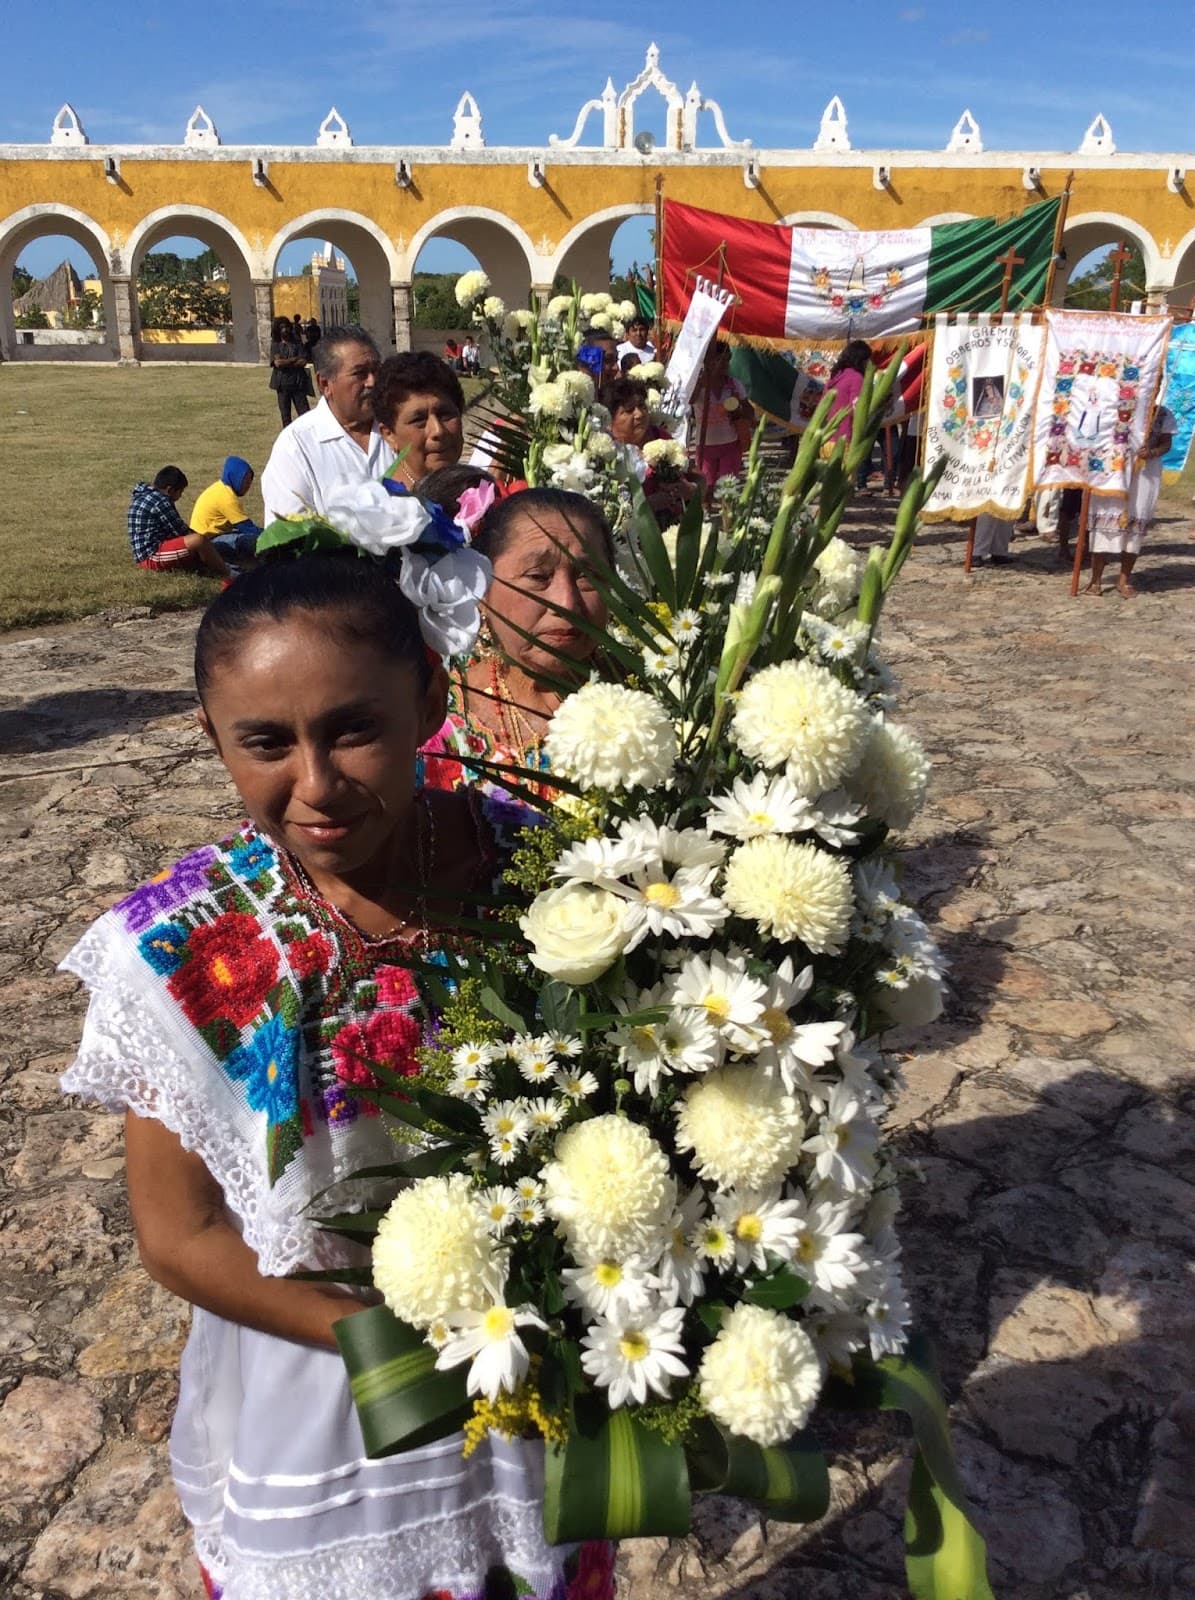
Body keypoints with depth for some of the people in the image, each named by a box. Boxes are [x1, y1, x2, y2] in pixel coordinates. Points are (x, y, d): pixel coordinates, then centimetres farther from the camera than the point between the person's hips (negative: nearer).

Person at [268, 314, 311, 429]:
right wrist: (295, 359, -7)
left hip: (298, 382, 0)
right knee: (285, 415, 7)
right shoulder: (275, 345, 3)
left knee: (304, 412, -5)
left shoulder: (297, 343, 4)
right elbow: (278, 363, -12)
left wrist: (285, 363, -9)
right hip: (282, 383, 0)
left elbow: (303, 362, -6)